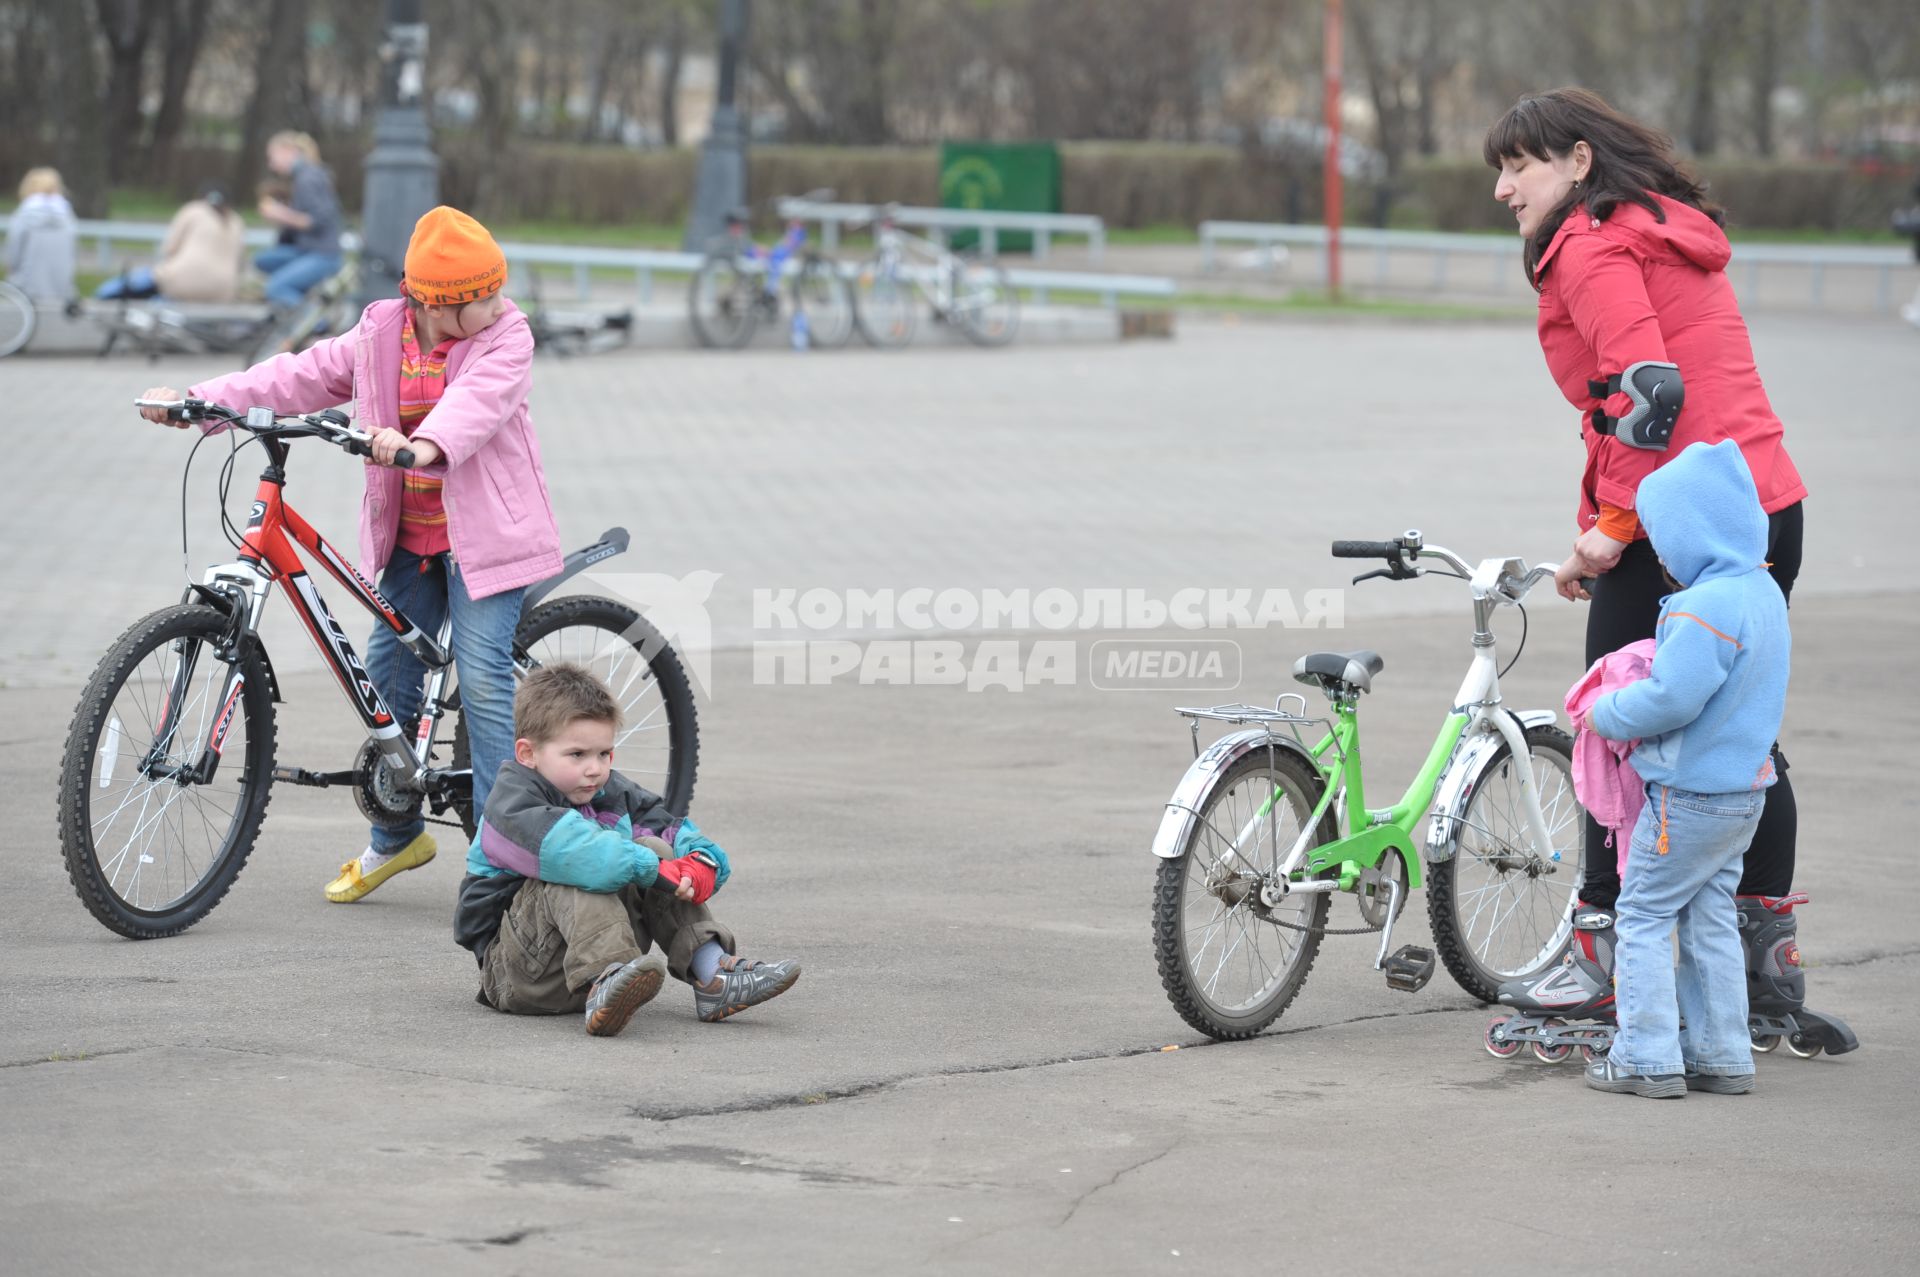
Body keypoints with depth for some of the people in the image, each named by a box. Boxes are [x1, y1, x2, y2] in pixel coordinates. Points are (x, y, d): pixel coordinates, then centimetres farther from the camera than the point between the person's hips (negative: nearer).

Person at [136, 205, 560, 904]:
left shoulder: (506, 335, -9)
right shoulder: (379, 336, 4)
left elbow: (477, 400, -28)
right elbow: (303, 376, 7)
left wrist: (425, 445, -49)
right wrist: (197, 400, -2)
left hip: (482, 533, -5)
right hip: (409, 538, 5)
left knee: (483, 682, -13)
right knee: (387, 676, 8)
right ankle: (396, 836, 26)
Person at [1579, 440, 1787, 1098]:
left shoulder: (1705, 608, -24)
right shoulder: (1763, 593, 8)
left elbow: (1671, 698, -28)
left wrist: (1607, 715, -10)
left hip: (1691, 795, -9)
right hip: (1746, 788, 9)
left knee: (1644, 915, 1)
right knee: (1710, 919, 16)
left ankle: (1648, 1059, 1)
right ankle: (1722, 1056, 19)